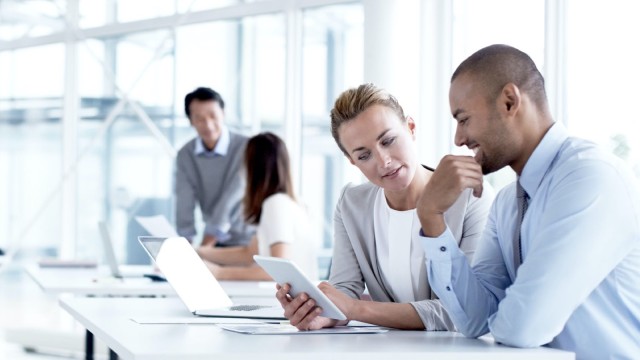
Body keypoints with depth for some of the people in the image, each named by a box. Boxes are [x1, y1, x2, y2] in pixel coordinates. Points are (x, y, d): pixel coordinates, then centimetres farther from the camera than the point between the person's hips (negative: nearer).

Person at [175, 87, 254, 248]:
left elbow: (230, 202, -22)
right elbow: (185, 205, -9)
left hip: (247, 242, -4)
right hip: (216, 243, 4)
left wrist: (204, 246, -28)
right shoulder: (185, 155, -2)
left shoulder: (247, 147, -17)